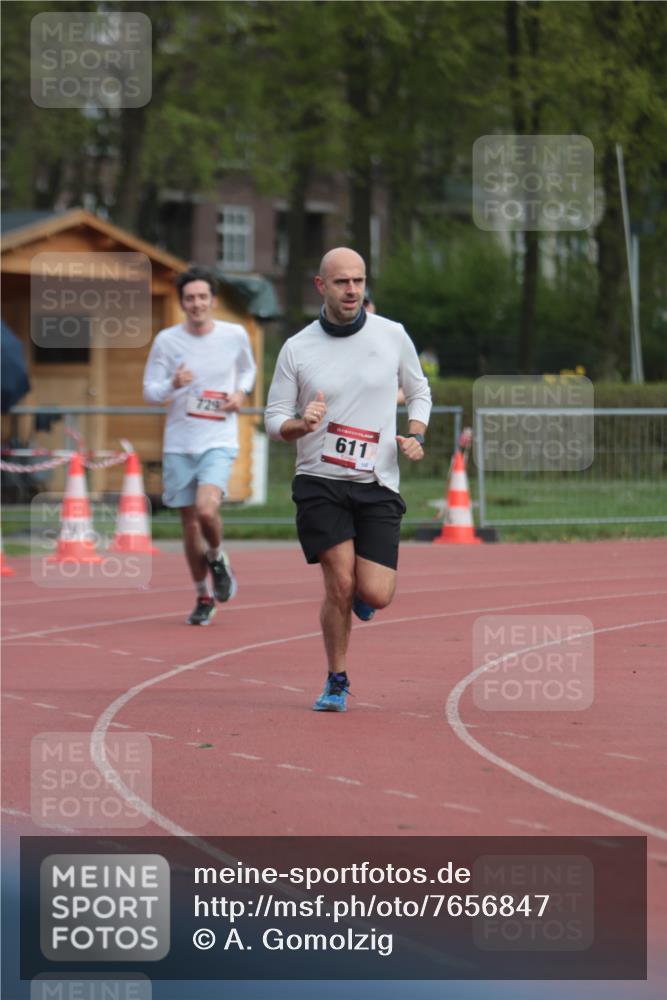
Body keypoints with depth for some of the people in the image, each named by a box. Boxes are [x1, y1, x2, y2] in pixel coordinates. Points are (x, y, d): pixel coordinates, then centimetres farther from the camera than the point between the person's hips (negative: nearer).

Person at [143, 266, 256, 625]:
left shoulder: (235, 335, -1)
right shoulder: (166, 340, -3)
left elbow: (248, 368, 20)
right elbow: (149, 391, 0)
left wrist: (241, 392, -1)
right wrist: (173, 385, -22)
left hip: (218, 441, -2)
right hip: (178, 444, 2)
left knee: (206, 510, -24)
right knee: (190, 523, 7)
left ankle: (217, 558, 9)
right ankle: (204, 598, 25)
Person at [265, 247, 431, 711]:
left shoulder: (392, 335, 4)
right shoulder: (297, 349, 1)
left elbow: (419, 391, 19)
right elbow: (274, 419, 5)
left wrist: (416, 437, 0)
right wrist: (301, 425, -18)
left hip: (378, 485, 1)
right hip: (320, 482, -1)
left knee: (375, 595, -10)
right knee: (340, 584, -14)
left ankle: (359, 590, 29)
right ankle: (337, 681, 7)